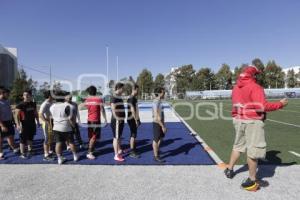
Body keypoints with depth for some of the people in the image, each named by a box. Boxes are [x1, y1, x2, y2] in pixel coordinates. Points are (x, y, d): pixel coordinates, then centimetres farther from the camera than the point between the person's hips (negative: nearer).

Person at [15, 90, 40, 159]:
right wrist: (18, 124, -24)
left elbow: (36, 113, 16)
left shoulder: (33, 104, 5)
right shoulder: (20, 105, -13)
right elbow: (17, 115, -15)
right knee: (23, 139, 2)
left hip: (32, 124, 6)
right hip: (24, 125, -6)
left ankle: (30, 150, 36)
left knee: (30, 138, 19)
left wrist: (38, 121, 16)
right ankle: (22, 153, 14)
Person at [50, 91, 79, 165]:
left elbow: (51, 117, 10)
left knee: (58, 143, 6)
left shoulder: (52, 107, 3)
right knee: (71, 142, 10)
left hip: (56, 128, 4)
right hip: (66, 128, -3)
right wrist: (73, 125, -2)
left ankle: (59, 158, 9)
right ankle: (75, 156, 23)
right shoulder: (67, 106, -14)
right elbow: (71, 118, -15)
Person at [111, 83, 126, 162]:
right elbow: (113, 110, -21)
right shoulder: (114, 98, -16)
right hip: (117, 121, -9)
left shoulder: (120, 97, 13)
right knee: (116, 137, -2)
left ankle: (119, 150, 34)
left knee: (119, 137, 20)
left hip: (121, 120, 9)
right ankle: (116, 155, 5)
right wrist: (117, 119, -21)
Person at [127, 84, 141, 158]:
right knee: (133, 135, -5)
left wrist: (138, 119, 18)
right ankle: (132, 152, 1)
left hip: (134, 119, 10)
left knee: (134, 134, 15)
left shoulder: (134, 98, 14)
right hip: (132, 119, -10)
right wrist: (136, 120, -19)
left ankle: (134, 149, 26)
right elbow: (132, 110, -20)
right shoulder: (131, 98, -16)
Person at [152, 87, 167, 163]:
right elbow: (156, 116, -24)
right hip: (157, 123, -10)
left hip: (160, 123, 10)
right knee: (156, 139, 2)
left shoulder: (159, 101, 10)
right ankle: (156, 157, 14)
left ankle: (156, 150, 42)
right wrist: (163, 126, -22)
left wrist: (163, 124, 21)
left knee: (161, 138, 23)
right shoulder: (156, 102, -21)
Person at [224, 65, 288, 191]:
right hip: (253, 121, -7)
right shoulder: (255, 87, -14)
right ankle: (252, 180, 14)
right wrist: (280, 104, -9)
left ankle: (229, 170, 31)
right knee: (253, 149, 3)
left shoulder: (235, 88, 9)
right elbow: (263, 106, -20)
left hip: (239, 120, 7)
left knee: (238, 145, 21)